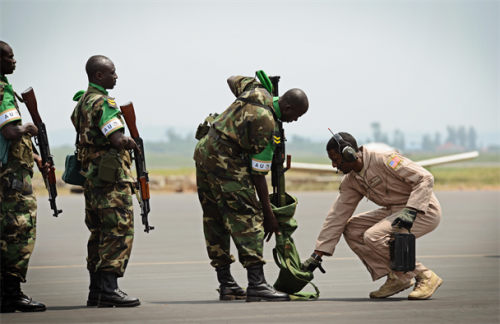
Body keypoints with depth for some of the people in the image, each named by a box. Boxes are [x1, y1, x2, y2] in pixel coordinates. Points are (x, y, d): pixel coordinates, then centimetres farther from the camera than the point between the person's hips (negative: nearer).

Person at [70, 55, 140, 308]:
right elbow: (118, 140, -24)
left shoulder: (82, 100, 16)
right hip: (111, 176, -10)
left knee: (100, 233, 12)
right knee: (119, 231, -10)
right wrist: (131, 143, -1)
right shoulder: (103, 103, -14)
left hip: (91, 175, 10)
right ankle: (108, 289, -15)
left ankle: (96, 291, 14)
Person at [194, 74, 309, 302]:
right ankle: (256, 285, -20)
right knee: (247, 219, -12)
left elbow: (233, 80, 30)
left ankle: (226, 283, 17)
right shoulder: (265, 123, -17)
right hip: (224, 161, -10)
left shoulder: (257, 91, 6)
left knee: (215, 221, 12)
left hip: (203, 151, 10)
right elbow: (258, 174, -14)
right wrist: (269, 215, -9)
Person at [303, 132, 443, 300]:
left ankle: (424, 277, -13)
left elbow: (425, 178, -22)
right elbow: (336, 216, 6)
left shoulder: (383, 159, -21)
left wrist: (411, 211, -33)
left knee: (373, 236, -25)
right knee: (351, 229, 0)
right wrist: (317, 255, 3)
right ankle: (396, 279, 0)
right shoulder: (350, 182, 4)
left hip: (424, 210, -9)